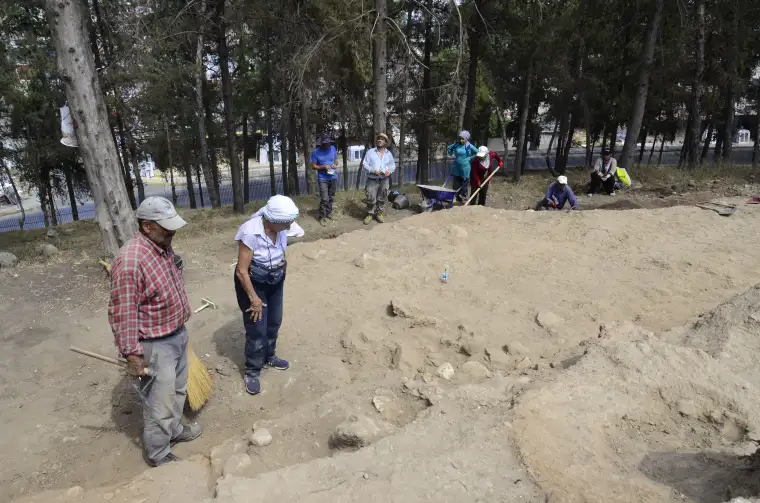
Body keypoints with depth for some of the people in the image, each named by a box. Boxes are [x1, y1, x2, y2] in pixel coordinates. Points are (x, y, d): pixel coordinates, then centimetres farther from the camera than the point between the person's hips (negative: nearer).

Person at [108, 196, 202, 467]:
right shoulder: (130, 260, -29)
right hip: (155, 345, -9)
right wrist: (131, 353, -21)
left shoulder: (163, 246, -1)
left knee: (177, 389, 26)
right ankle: (157, 454, 30)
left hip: (177, 334, 9)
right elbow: (123, 313, -25)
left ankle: (174, 429, 49)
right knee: (159, 402, 9)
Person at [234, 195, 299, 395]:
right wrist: (254, 298, -18)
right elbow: (241, 271, -25)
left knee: (274, 322, 19)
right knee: (257, 329, 1)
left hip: (275, 281, 6)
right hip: (252, 283, -6)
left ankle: (268, 357, 43)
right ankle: (251, 371, 23)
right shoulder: (250, 233, -32)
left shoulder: (280, 229, -14)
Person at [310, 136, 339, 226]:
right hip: (323, 179, -4)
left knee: (331, 197, 16)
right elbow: (313, 166, -6)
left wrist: (335, 164, -11)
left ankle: (329, 213, 32)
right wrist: (323, 167, -21)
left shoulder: (333, 148, 0)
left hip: (333, 177, 4)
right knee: (324, 199, -10)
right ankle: (322, 217, 2)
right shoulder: (316, 152, -10)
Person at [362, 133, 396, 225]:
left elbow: (393, 165, 13)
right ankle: (370, 214, 13)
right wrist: (373, 170, -19)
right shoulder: (370, 152, -1)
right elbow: (364, 164, -4)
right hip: (372, 180, -3)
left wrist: (390, 171, -10)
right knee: (371, 199, -3)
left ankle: (379, 213, 24)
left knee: (382, 198, 9)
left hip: (384, 180, 3)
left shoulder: (389, 153, 9)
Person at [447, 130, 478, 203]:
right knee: (456, 184, 6)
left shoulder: (469, 146, -7)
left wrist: (470, 158, -3)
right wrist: (452, 155, 11)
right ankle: (458, 198, 17)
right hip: (456, 168, 3)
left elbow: (477, 153, -1)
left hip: (465, 168, -3)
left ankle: (464, 197, 18)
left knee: (464, 184, 3)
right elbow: (449, 148, 21)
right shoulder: (456, 145, 1)